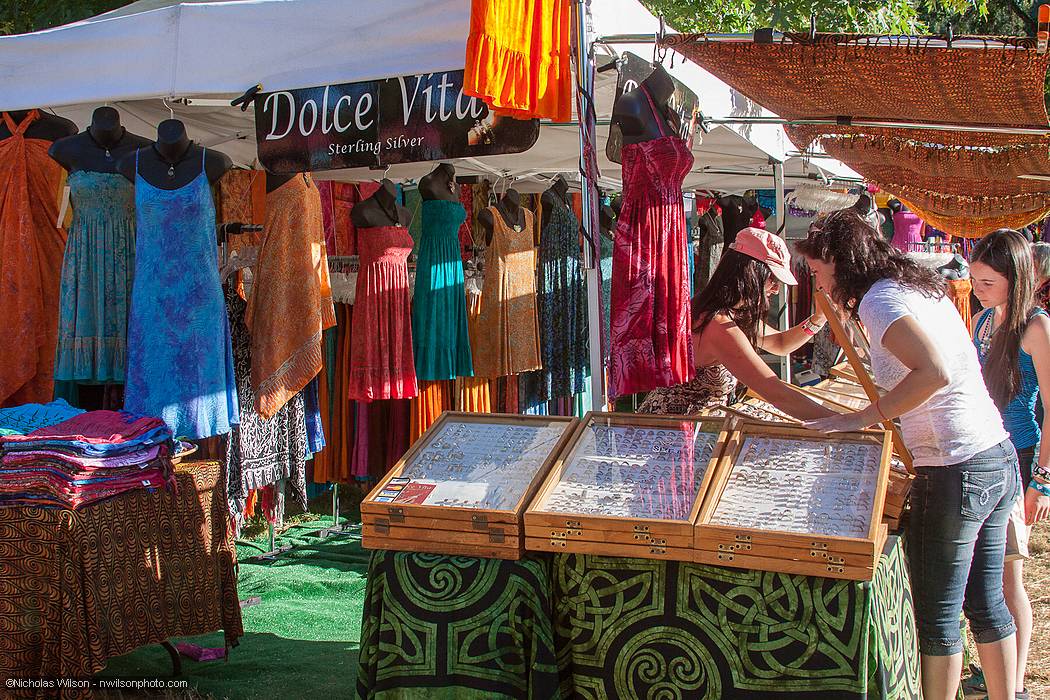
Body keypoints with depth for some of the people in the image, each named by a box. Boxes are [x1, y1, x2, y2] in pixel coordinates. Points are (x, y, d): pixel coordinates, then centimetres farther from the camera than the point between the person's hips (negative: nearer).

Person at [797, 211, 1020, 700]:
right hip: (1000, 457, 9)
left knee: (937, 615, 3)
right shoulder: (920, 287, 14)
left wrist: (863, 418, -21)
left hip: (955, 470, -9)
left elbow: (934, 372, -27)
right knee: (985, 604, 18)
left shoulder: (879, 299, -14)